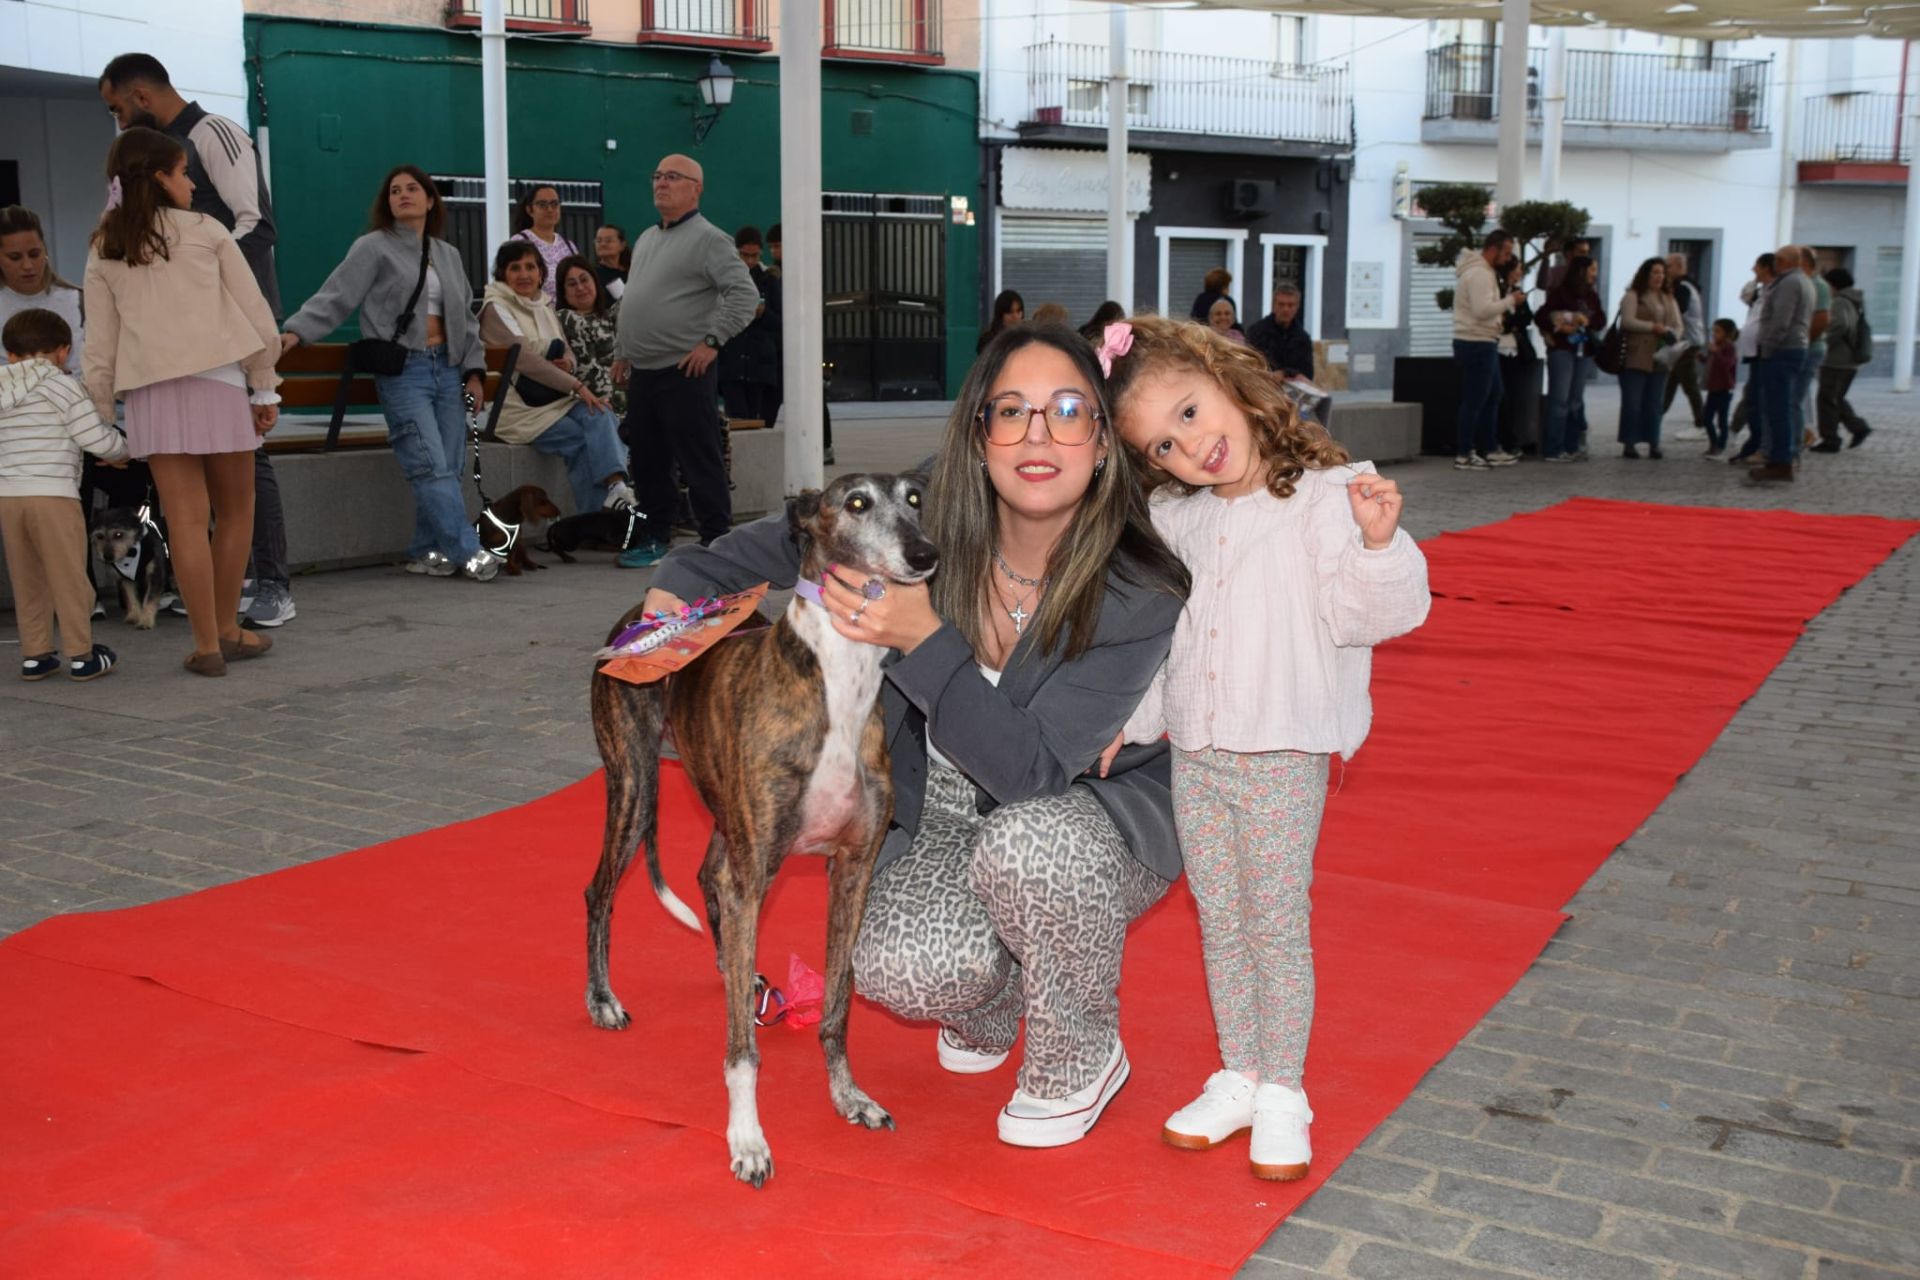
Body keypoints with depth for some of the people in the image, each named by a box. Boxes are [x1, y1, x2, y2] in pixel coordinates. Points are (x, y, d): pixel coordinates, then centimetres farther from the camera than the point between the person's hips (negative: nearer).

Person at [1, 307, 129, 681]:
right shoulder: (60, 386, -4)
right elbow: (97, 438, -8)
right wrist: (120, 454, 12)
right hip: (52, 496, -6)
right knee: (69, 578, 1)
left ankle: (34, 655, 15)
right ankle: (81, 656, 3)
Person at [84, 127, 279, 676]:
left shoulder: (103, 253, 10)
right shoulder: (205, 232, 4)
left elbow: (100, 346, 7)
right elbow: (257, 316, 1)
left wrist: (97, 420, 12)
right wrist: (265, 389, 9)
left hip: (151, 394, 2)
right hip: (217, 383, -2)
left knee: (187, 521, 1)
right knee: (234, 512, 12)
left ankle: (207, 645, 1)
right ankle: (227, 630, 18)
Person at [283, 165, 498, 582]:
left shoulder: (448, 255, 19)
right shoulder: (373, 247, 3)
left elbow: (466, 316, 23)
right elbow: (335, 297, -5)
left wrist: (474, 370, 16)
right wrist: (296, 331, -18)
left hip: (447, 367, 6)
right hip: (403, 370, -6)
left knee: (450, 467, 1)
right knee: (431, 466, -14)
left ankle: (427, 551, 10)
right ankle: (469, 551, -14)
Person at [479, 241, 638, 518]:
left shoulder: (544, 306, 17)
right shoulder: (495, 309, -5)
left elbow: (567, 353, 19)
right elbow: (524, 358, -17)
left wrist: (569, 364, -9)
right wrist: (577, 385, -22)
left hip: (555, 398, 6)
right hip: (521, 407, -6)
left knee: (600, 414, -24)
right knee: (584, 438, -26)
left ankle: (616, 486, -37)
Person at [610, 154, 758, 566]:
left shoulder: (708, 239, -8)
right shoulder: (646, 239, 19)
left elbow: (745, 294, -16)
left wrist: (713, 341, -18)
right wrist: (625, 353, 20)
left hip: (685, 372, -8)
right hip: (642, 372, 8)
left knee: (699, 461, -4)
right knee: (648, 461, 13)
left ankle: (716, 541, 2)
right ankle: (655, 537, 22)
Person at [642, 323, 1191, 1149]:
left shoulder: (1139, 601, -24)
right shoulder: (931, 536, -14)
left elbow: (1033, 771, -30)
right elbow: (797, 539, 6)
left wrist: (927, 642, -37)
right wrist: (684, 581, -8)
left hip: (1094, 823, -2)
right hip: (945, 823, 3)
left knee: (1026, 843, -38)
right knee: (902, 966, -28)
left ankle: (1080, 1062, -8)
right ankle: (989, 1006, 13)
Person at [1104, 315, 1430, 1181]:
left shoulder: (1325, 496, -10)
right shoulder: (1172, 521, 7)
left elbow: (1372, 614, -14)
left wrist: (1378, 543, -30)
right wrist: (1128, 717, 15)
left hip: (1282, 757, -5)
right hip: (1194, 754, 5)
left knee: (1276, 922, 2)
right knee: (1219, 921, 13)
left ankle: (1282, 1093, 17)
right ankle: (1237, 1078, 27)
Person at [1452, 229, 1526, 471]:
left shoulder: (1482, 271, 17)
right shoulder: (1479, 274, -17)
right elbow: (1482, 309, -27)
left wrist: (1499, 318, 11)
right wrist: (1510, 300, -17)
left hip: (1483, 343, 11)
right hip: (1477, 344, -11)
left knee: (1492, 397, 16)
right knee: (1474, 401, -7)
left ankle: (1489, 451, 22)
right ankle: (1463, 455, -3)